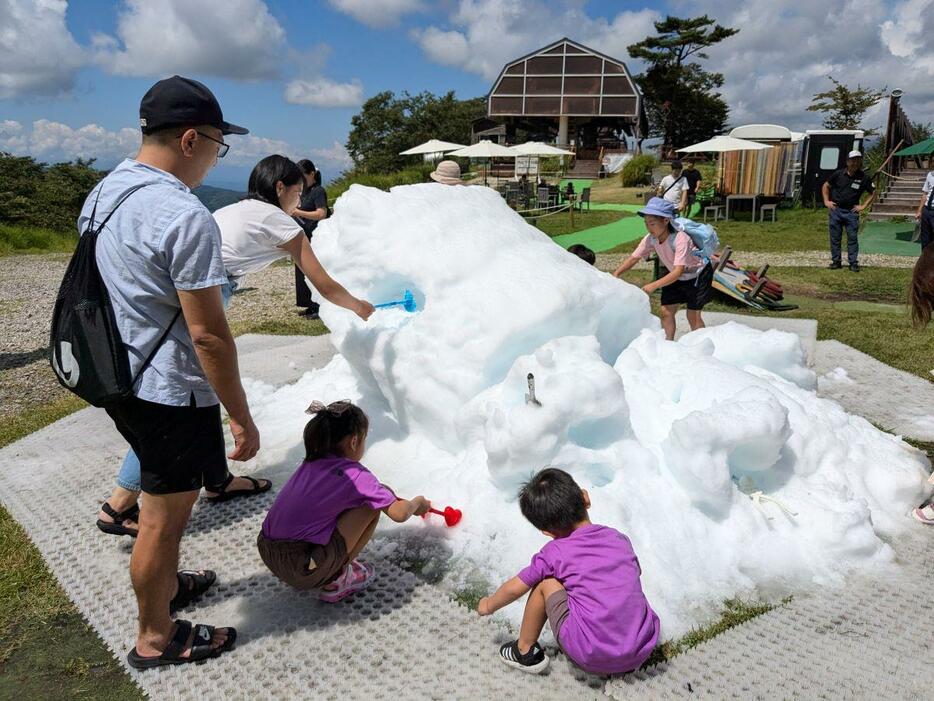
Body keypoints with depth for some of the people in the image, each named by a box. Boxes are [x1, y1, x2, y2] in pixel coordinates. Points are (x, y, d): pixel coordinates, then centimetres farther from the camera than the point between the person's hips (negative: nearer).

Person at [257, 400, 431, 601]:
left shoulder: (313, 461, 8)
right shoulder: (355, 475, -13)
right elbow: (399, 513, -12)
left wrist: (382, 491, 34)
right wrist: (416, 503, 9)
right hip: (302, 572, -8)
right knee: (371, 506, -2)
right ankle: (337, 580, 7)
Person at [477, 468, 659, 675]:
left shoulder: (555, 552, -3)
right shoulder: (619, 538, 8)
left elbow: (514, 588, 9)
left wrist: (488, 606, 29)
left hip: (593, 658, -4)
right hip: (641, 654, 4)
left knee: (545, 581, 9)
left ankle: (525, 651, 22)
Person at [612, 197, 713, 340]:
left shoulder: (680, 239, -38)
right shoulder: (650, 239, -19)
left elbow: (678, 271, -44)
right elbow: (634, 257, -14)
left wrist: (654, 285, -54)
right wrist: (616, 274, -30)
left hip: (698, 274, -6)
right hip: (675, 276, 6)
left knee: (693, 315, -4)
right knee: (666, 312, 2)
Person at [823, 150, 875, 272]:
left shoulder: (863, 178, -2)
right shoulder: (838, 174, -1)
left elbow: (873, 192, 9)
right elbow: (826, 186, 12)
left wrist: (864, 206, 2)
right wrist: (826, 201, 3)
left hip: (851, 212, -1)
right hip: (836, 210, 1)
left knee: (852, 238, 0)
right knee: (835, 237, 6)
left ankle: (853, 262, 7)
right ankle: (836, 261, 14)